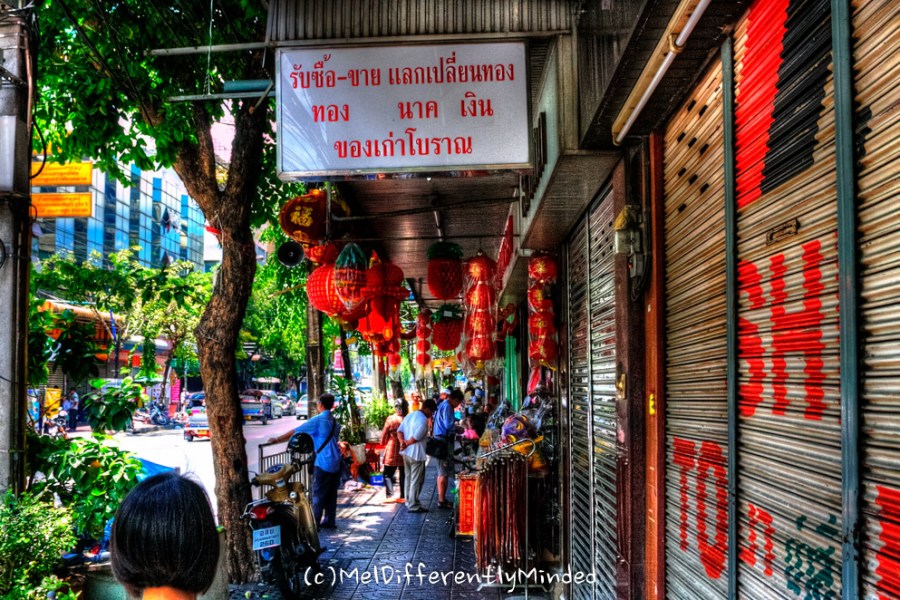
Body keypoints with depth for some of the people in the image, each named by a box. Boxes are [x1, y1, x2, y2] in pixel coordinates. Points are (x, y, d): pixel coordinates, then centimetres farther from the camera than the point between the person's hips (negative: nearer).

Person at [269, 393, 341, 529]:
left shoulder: (318, 420, -12)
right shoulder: (333, 421, 13)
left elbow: (296, 431, -12)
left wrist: (278, 439, -5)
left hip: (323, 463, -7)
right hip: (335, 461, 8)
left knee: (318, 494, -3)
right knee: (331, 493, 11)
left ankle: (314, 524, -2)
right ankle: (329, 521, 15)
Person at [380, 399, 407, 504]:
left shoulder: (390, 419, -10)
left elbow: (384, 434, -2)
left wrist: (383, 443, 16)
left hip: (392, 451, -3)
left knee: (388, 474, 6)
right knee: (404, 474, 11)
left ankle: (390, 496, -5)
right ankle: (404, 496, 10)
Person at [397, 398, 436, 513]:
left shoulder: (409, 415, 11)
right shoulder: (423, 420, -18)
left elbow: (399, 431, 6)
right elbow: (416, 437, -23)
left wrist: (402, 441, -8)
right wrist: (407, 444, -8)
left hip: (406, 453, 9)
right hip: (416, 454, -9)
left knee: (409, 478, 19)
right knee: (416, 481, -1)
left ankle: (409, 502, 28)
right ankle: (414, 506, 2)